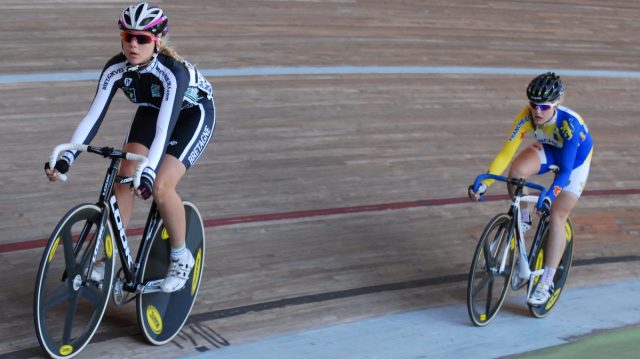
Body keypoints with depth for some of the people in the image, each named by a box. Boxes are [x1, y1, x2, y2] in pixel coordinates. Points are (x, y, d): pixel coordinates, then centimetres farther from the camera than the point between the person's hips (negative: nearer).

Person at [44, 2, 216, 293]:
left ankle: (181, 258, 1)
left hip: (193, 114, -5)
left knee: (160, 187, -21)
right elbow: (94, 116, -26)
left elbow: (164, 129, -45)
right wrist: (65, 158, -37)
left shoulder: (172, 71, -37)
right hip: (152, 110, 5)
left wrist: (149, 174, -58)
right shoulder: (115, 68, -23)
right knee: (124, 178, -13)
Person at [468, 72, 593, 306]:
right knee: (517, 170, -31)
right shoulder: (527, 116, -27)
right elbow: (506, 153, -29)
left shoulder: (570, 123, -37)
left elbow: (565, 169, -39)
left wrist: (549, 196, -55)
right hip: (548, 150, 3)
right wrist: (484, 183, -39)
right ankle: (522, 219, -4)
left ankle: (546, 284, -4)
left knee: (556, 218, -12)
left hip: (576, 159, -3)